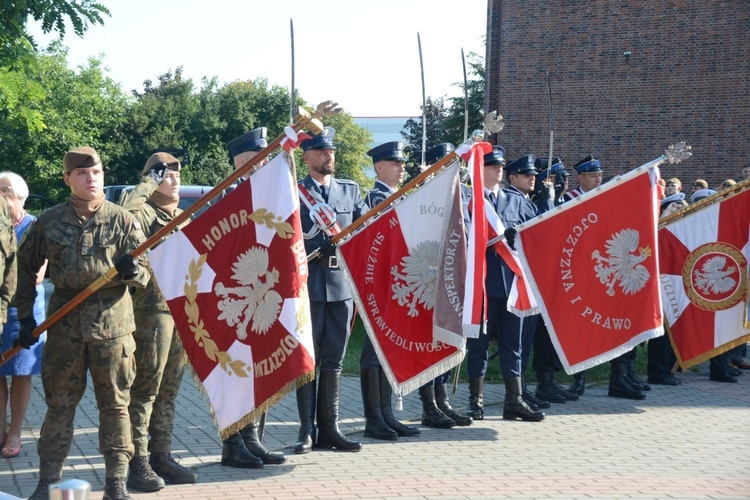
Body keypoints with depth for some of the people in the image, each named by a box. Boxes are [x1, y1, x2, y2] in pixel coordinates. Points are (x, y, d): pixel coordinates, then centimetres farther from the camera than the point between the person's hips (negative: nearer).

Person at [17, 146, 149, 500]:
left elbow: (144, 275, 2)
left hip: (112, 322, -1)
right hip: (64, 322, 1)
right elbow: (26, 268, 14)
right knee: (60, 404, 6)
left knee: (115, 404, 4)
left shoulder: (123, 220, 2)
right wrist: (25, 314, 9)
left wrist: (131, 270, -21)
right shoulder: (49, 221, 5)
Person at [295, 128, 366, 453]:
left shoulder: (351, 190, 15)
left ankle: (330, 429, 14)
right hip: (308, 283, -3)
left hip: (342, 283, 4)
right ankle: (307, 431, 8)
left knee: (334, 361, 8)